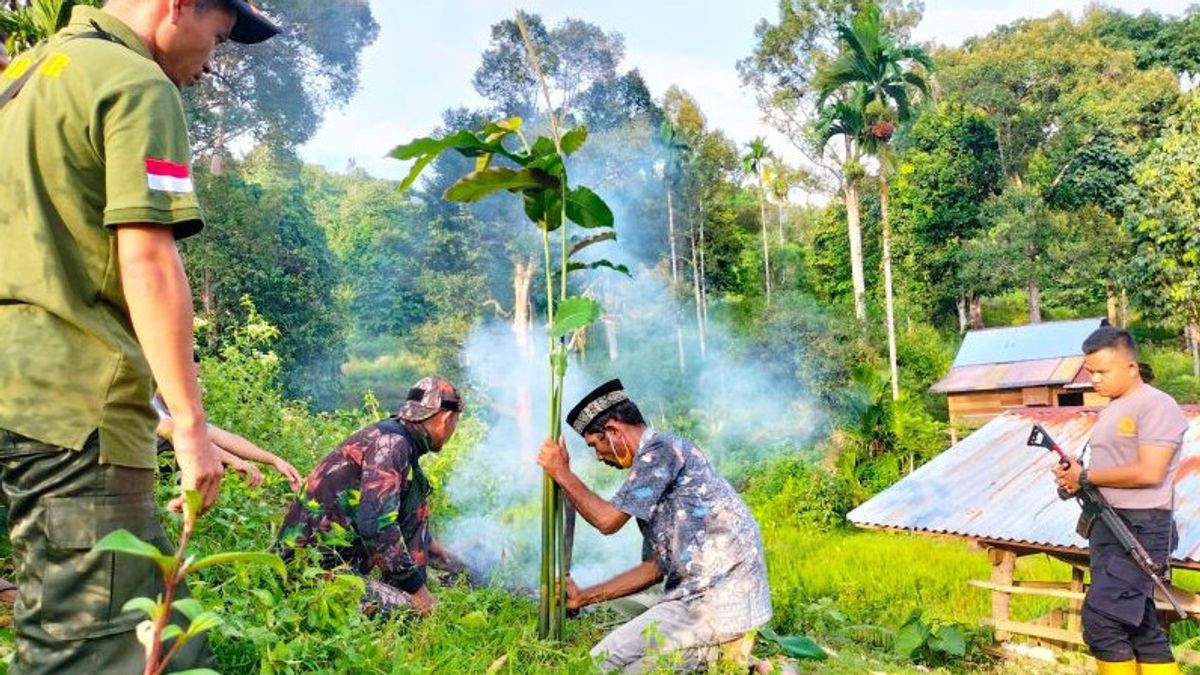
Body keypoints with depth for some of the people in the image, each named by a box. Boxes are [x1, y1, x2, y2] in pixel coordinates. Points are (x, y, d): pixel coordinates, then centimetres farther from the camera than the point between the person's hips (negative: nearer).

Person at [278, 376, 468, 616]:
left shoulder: (397, 436, 10)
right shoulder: (391, 444, -19)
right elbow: (375, 523, -29)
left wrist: (429, 544, 30)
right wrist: (416, 587, -22)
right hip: (317, 563, -10)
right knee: (408, 606, -21)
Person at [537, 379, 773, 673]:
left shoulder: (661, 448, -8)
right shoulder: (649, 468, 20)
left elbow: (608, 520, -12)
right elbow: (654, 568, 21)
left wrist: (563, 474, 1)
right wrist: (584, 597, 21)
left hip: (720, 599, -10)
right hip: (701, 594, 10)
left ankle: (721, 651, -6)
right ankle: (719, 647, 7)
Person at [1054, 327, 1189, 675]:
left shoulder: (1156, 405, -11)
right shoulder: (1110, 410, 16)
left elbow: (1149, 473, -20)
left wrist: (1085, 475, -13)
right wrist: (1073, 476, 0)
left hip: (1141, 529, -9)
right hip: (1106, 526, 9)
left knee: (1100, 619, -14)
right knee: (1140, 625, 12)